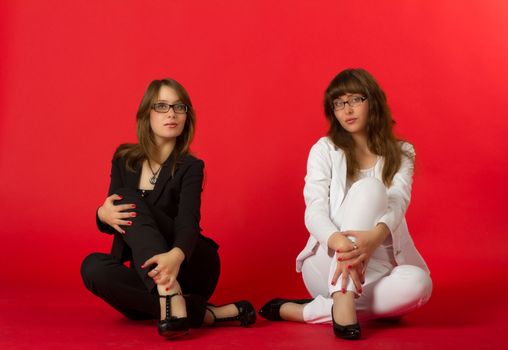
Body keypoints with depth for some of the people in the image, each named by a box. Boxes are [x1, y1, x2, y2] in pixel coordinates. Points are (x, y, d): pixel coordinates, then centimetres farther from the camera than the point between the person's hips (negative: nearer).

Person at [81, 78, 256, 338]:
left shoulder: (189, 167, -7)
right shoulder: (123, 159, 6)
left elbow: (189, 222, -24)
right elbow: (114, 215, 4)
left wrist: (176, 255, -49)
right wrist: (103, 215, -23)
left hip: (191, 270, -4)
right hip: (147, 274, 4)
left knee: (129, 200, -23)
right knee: (93, 266, -29)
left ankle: (172, 299, -42)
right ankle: (200, 313, -31)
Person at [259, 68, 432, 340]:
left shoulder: (400, 154, 7)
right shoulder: (324, 149, 2)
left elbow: (397, 204, -12)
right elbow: (314, 212, -11)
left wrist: (375, 236, -37)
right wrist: (342, 246, -34)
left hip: (379, 268, 3)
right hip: (329, 267, -2)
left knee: (418, 283, -33)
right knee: (368, 187, -26)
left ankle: (303, 311, -26)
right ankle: (342, 303, -38)